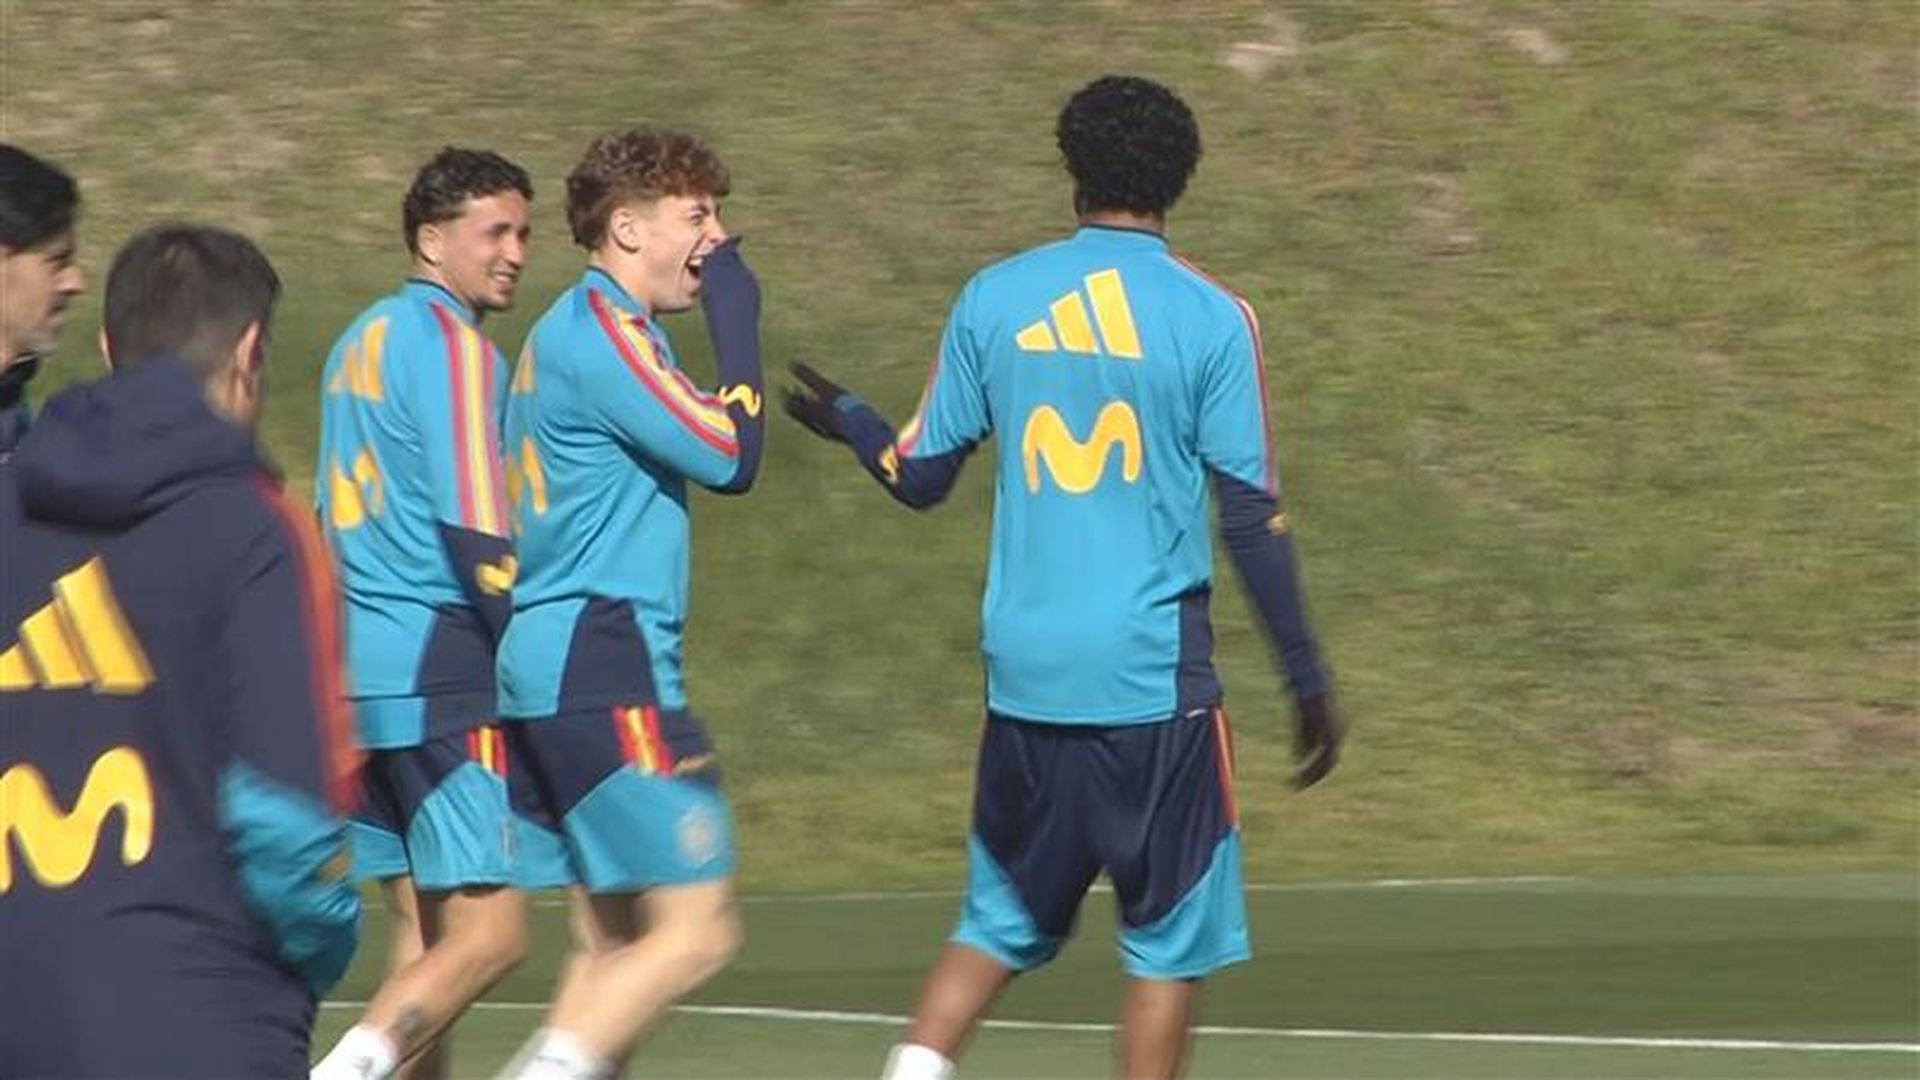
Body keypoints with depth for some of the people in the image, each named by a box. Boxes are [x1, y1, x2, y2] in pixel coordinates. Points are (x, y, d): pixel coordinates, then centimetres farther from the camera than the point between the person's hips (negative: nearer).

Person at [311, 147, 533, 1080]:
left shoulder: (363, 340, 18)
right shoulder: (453, 346, -9)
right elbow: (474, 533, -15)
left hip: (362, 670, 9)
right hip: (437, 671, -9)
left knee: (425, 933, 10)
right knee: (490, 932, -11)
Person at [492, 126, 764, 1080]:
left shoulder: (571, 331, 20)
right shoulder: (604, 332, -11)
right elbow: (732, 457, -14)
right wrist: (737, 320, -6)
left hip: (545, 670, 11)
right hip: (602, 669, -11)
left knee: (615, 945, 11)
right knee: (697, 929, -11)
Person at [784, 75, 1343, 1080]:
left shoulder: (992, 299, 4)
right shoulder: (1211, 319, -5)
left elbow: (919, 475, 10)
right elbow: (1252, 517, -6)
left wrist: (849, 422, 32)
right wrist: (1308, 679, 1)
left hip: (1025, 671, 4)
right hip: (1154, 676, -4)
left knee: (1002, 919, 15)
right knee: (1170, 938, 5)